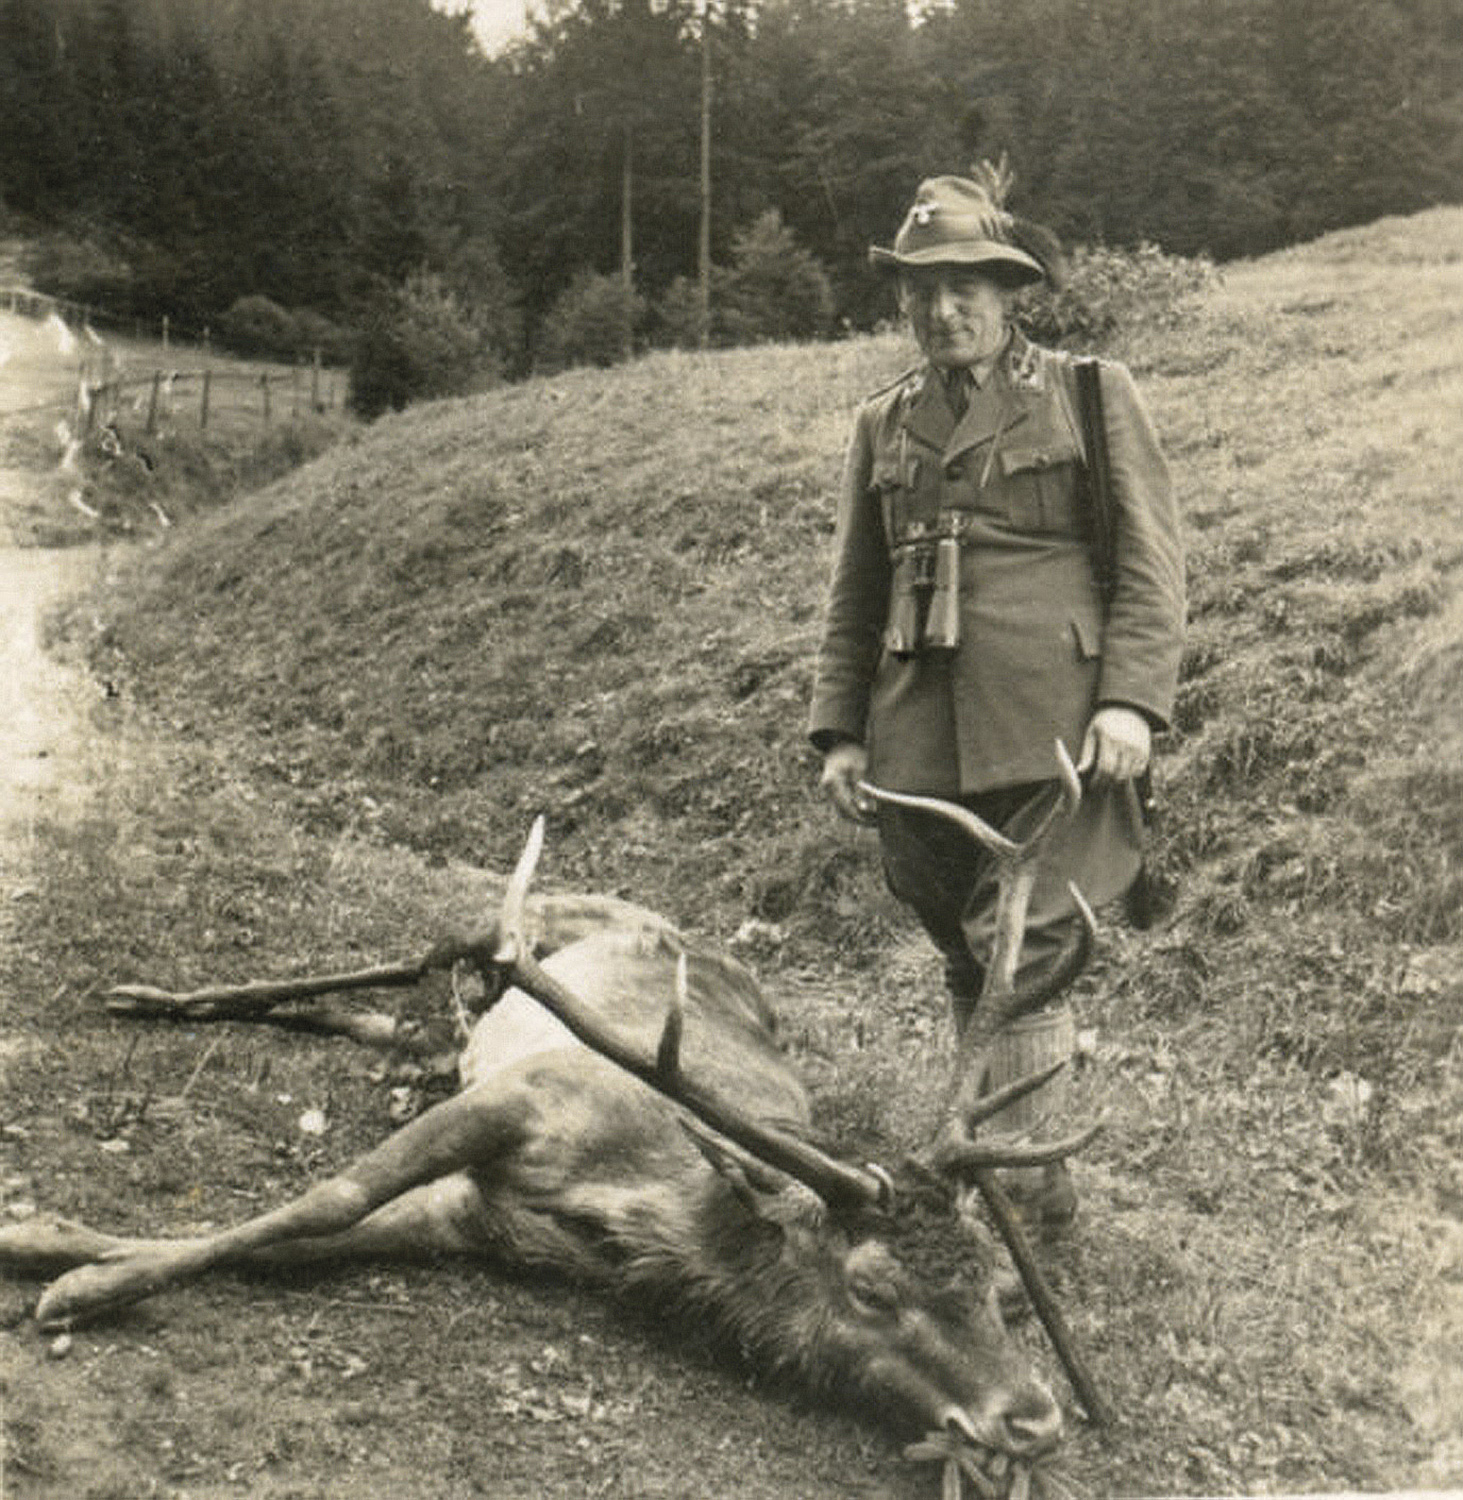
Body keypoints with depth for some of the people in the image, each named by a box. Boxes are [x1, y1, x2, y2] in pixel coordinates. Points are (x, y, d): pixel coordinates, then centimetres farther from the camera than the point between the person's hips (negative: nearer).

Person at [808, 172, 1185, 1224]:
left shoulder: (1093, 395, 5)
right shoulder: (884, 424, 16)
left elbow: (1151, 559, -1)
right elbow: (855, 595, 18)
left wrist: (1133, 697, -13)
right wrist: (840, 730, 10)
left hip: (1053, 731, -4)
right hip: (920, 737, 5)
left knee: (1024, 949, -10)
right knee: (970, 962, 12)